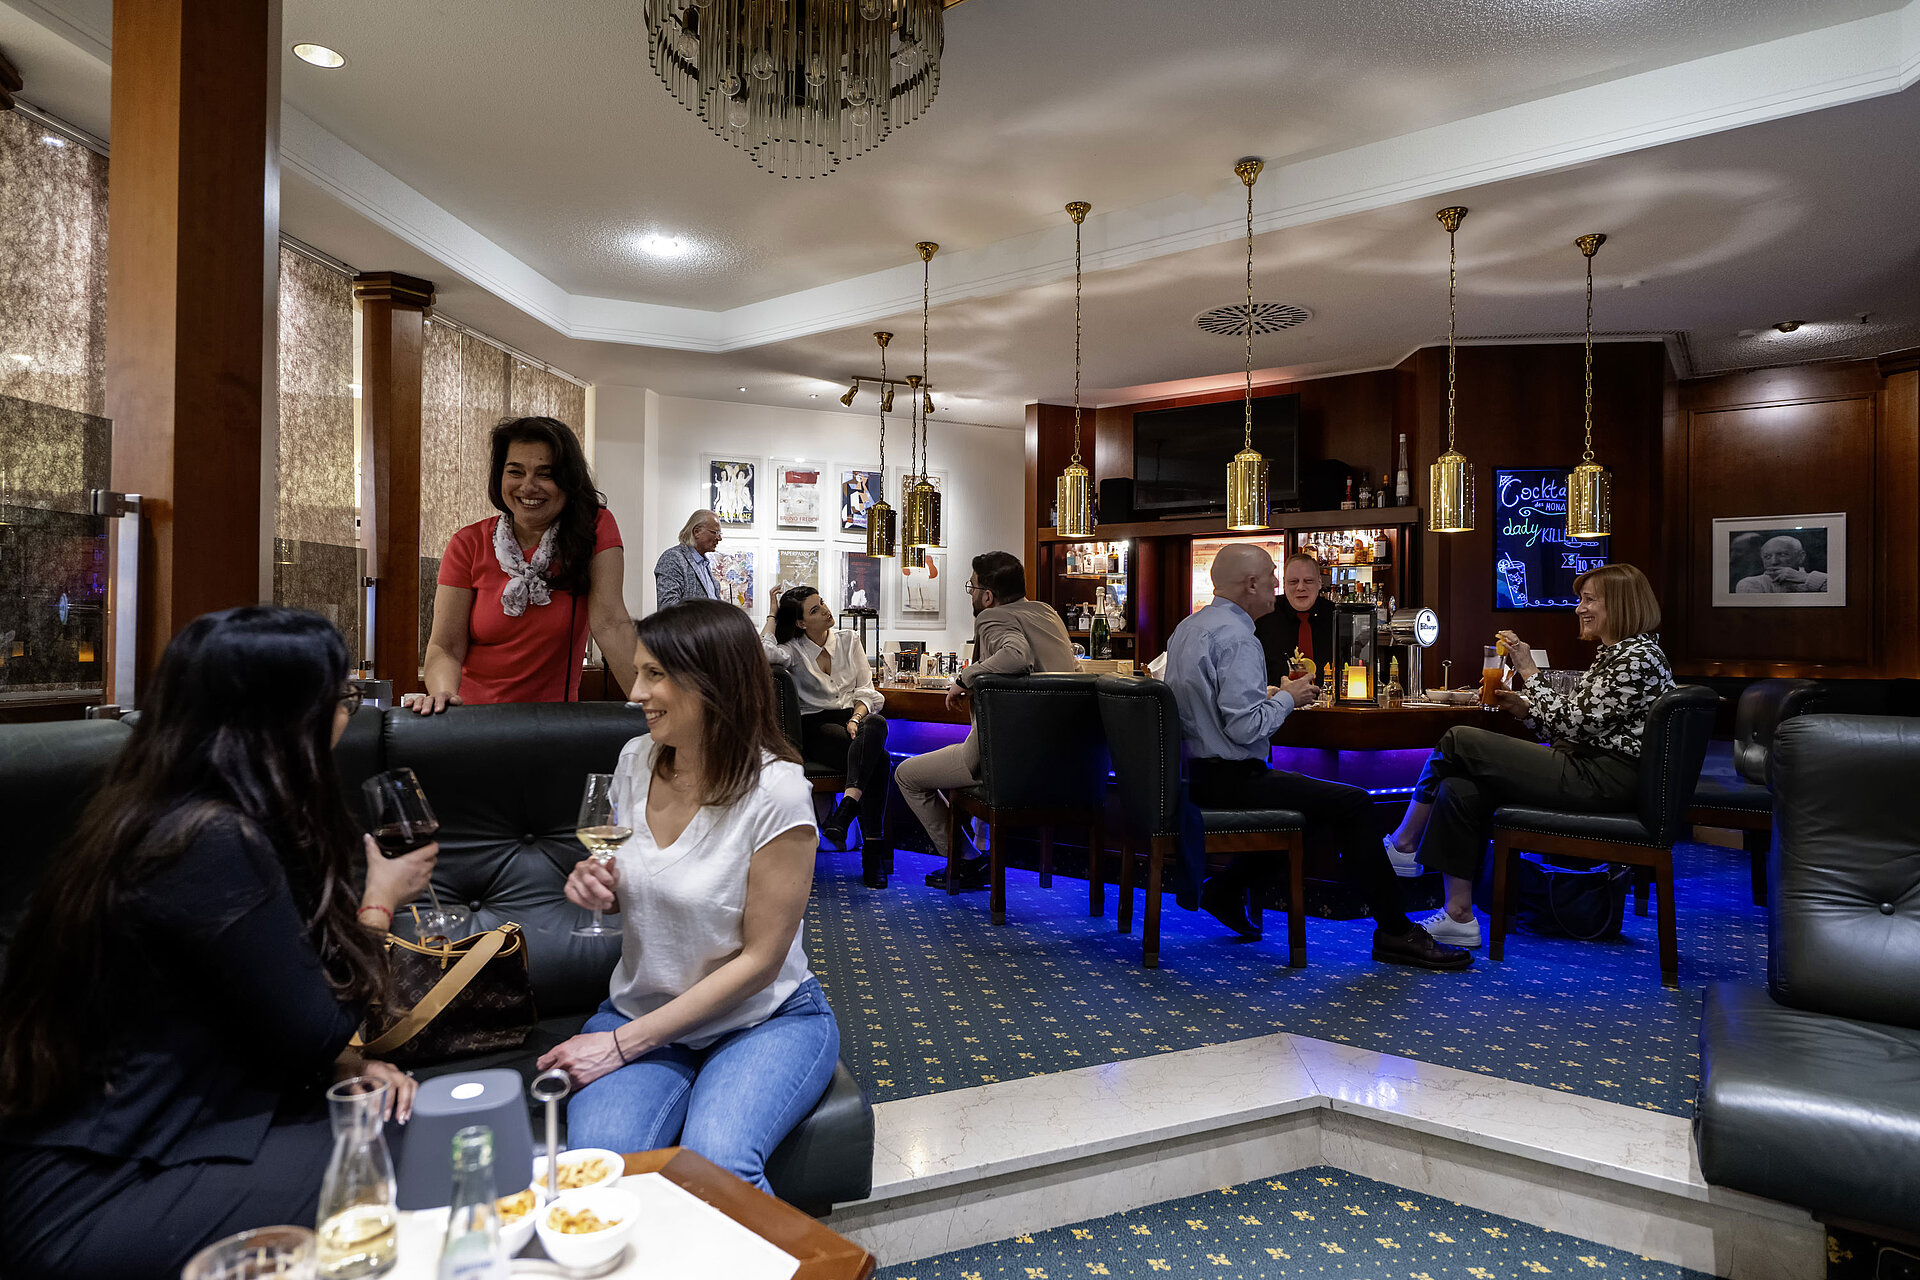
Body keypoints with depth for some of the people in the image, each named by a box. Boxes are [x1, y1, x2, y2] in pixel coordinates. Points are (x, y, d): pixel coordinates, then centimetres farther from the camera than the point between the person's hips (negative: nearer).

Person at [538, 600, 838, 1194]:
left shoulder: (775, 791, -19)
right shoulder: (637, 761, 0)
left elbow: (759, 960, -16)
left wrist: (624, 1043, -17)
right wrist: (596, 885, -8)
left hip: (766, 1019, -4)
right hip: (641, 1008, 4)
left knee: (716, 1168, -29)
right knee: (599, 1158, -24)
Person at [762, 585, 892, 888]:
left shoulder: (849, 639, 13)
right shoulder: (794, 649, 2)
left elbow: (865, 688, 10)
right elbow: (764, 654, -22)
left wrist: (857, 717, -11)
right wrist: (773, 614, -7)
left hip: (853, 716, 3)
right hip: (816, 727, -3)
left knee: (876, 724, -37)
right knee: (879, 758, -32)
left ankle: (844, 810, -45)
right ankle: (872, 846, -32)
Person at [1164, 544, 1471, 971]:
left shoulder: (1187, 627, 12)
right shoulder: (1237, 637, -18)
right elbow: (1244, 726, -25)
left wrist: (1265, 694, 17)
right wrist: (1286, 698, -8)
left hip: (1194, 773, 10)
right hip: (1229, 779, -10)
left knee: (1298, 788, 28)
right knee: (1354, 804, -7)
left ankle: (1227, 888, 24)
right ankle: (1395, 933, 0)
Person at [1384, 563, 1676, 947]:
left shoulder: (1638, 657, -13)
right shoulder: (1612, 653, 19)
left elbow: (1573, 724, -20)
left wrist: (1529, 671, -13)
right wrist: (1525, 707, 7)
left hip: (1604, 779, -10)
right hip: (1590, 769, 10)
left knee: (1459, 740, -12)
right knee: (1459, 789, -8)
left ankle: (1402, 846, 4)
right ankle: (1459, 916, -6)